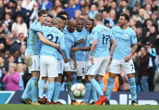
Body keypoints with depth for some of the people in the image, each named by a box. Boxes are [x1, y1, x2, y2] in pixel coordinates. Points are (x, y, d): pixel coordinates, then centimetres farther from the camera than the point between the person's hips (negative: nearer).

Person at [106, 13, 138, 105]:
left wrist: (130, 54, -15)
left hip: (126, 59, -2)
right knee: (111, 78, -1)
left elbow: (135, 45, 0)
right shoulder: (114, 29, 3)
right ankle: (107, 99, 5)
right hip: (115, 58, 2)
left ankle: (133, 100, 8)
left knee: (131, 78, -3)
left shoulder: (131, 32, -4)